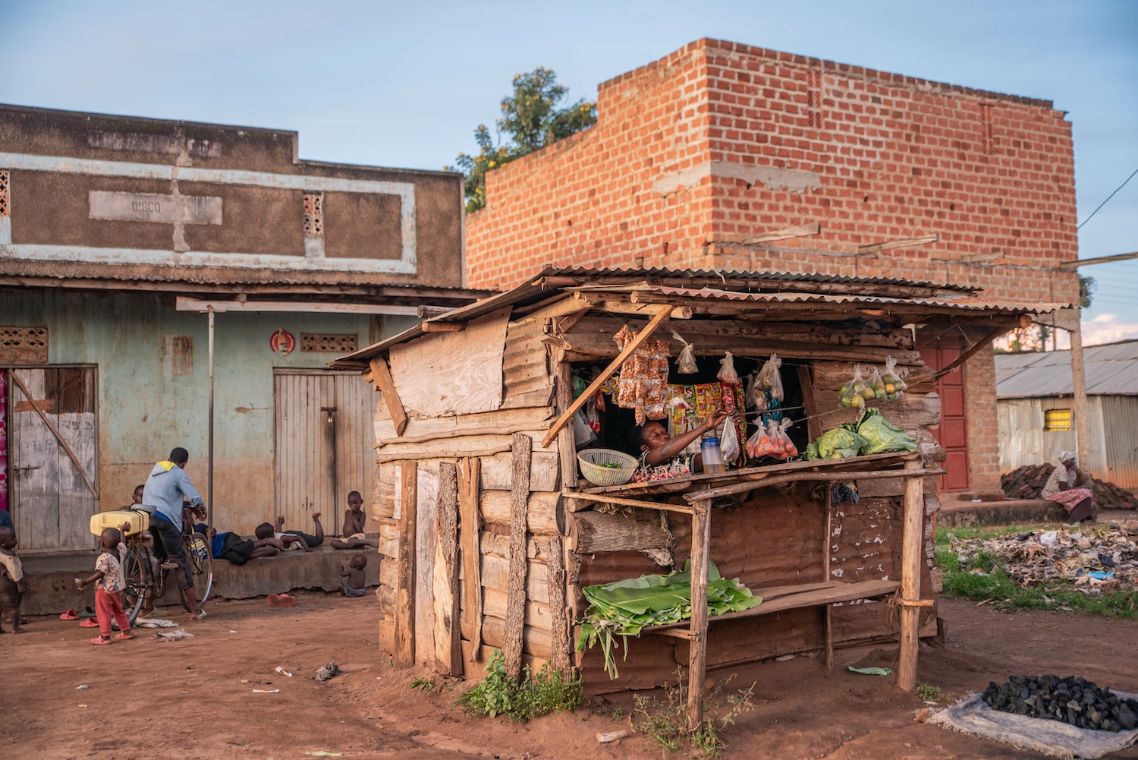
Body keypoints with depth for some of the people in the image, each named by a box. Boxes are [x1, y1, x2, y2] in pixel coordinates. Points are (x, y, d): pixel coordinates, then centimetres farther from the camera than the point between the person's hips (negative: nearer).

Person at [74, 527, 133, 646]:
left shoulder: (104, 558, -25)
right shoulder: (120, 551, -3)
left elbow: (99, 574, -28)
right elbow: (121, 542, 19)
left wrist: (83, 582, -23)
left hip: (105, 589, -8)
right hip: (118, 587, 8)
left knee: (103, 613, 2)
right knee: (118, 610, 21)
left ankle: (105, 637, 4)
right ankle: (126, 631, 26)